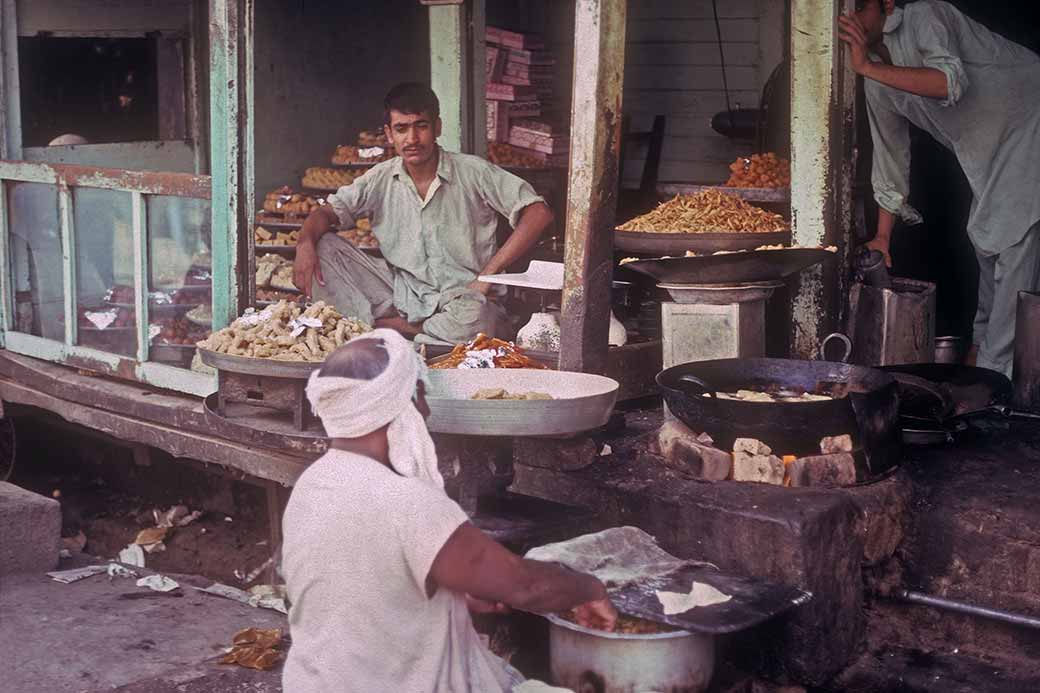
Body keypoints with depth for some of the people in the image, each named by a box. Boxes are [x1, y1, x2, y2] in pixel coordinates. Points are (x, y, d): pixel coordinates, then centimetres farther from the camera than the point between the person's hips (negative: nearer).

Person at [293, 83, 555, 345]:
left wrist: (488, 275, -17)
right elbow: (328, 212, 6)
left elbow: (539, 213, -11)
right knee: (322, 247, -11)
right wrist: (305, 243, -19)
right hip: (402, 298, 4)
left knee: (470, 315, -41)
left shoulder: (473, 173, -6)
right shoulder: (380, 180, 5)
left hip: (462, 297, -3)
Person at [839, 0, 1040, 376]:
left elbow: (950, 83, -39)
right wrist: (882, 238, 10)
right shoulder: (877, 84, 3)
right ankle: (986, 340, 35)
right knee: (985, 237, 17)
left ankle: (997, 367, -13)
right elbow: (890, 161, 11)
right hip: (986, 148, 9)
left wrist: (867, 67, -40)